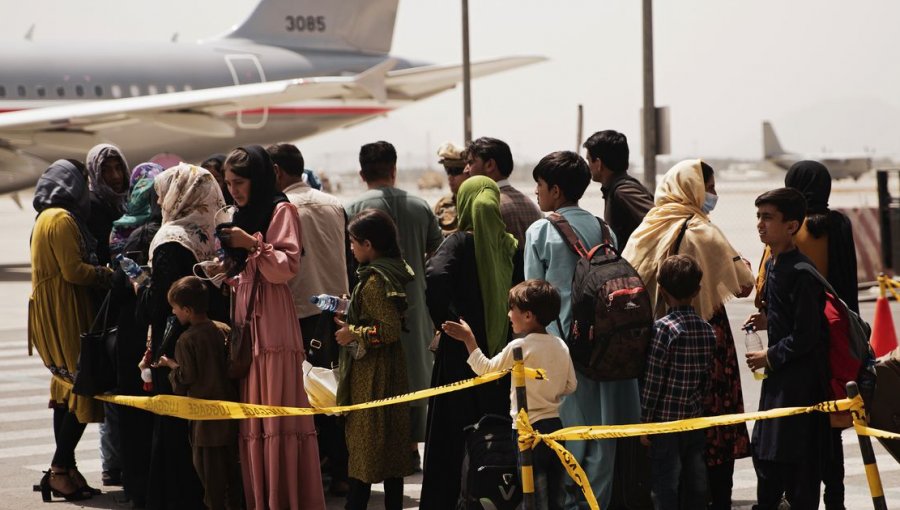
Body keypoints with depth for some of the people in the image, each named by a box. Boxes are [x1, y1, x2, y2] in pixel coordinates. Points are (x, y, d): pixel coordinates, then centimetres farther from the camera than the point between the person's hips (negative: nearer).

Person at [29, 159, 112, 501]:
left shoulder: (47, 217, 18)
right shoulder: (62, 219, -14)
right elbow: (74, 271, -19)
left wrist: (101, 270, 10)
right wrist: (109, 274, -9)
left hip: (54, 314, 10)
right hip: (65, 315, -10)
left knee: (67, 390, 12)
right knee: (83, 389, -9)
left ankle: (65, 470, 14)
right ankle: (60, 471, -8)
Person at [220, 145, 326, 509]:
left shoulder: (281, 211, -2)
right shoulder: (242, 216, 21)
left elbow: (287, 267, -10)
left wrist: (253, 244, -17)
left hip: (272, 323, -8)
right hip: (245, 319, 8)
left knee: (277, 409, -11)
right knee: (251, 413, 3)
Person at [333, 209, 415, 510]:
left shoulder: (374, 281, -19)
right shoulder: (394, 272, 8)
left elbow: (390, 328, -24)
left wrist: (354, 334, -15)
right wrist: (350, 317, 13)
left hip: (371, 373, -9)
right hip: (391, 370, 9)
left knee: (364, 443, -3)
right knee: (392, 442, 13)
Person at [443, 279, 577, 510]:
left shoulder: (518, 347, -15)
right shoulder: (560, 346, 3)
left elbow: (485, 369, -4)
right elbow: (570, 386, 9)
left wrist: (469, 339, 2)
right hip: (555, 425, 6)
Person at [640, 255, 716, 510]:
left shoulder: (664, 328, -13)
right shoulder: (708, 330, 4)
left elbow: (653, 380, -13)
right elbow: (707, 378, 10)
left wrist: (645, 421, -6)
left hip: (666, 421, -6)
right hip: (696, 420, 6)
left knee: (665, 489, -2)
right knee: (695, 486, 10)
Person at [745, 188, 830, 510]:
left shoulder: (801, 271, -20)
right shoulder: (772, 264, 9)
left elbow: (806, 335, -20)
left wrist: (770, 357, -12)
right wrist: (768, 321, 7)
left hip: (801, 379, -9)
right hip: (778, 376, 9)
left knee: (794, 457, -2)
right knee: (763, 450, 16)